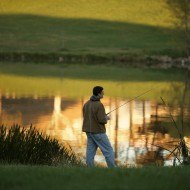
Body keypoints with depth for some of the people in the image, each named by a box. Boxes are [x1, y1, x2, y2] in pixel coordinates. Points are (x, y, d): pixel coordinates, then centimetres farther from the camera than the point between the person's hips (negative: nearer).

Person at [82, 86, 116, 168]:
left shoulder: (87, 104, 6)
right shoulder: (99, 105, -20)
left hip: (89, 131, 8)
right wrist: (106, 118, 1)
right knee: (108, 151, 1)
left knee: (90, 152, 5)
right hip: (98, 132, -8)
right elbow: (102, 120, -22)